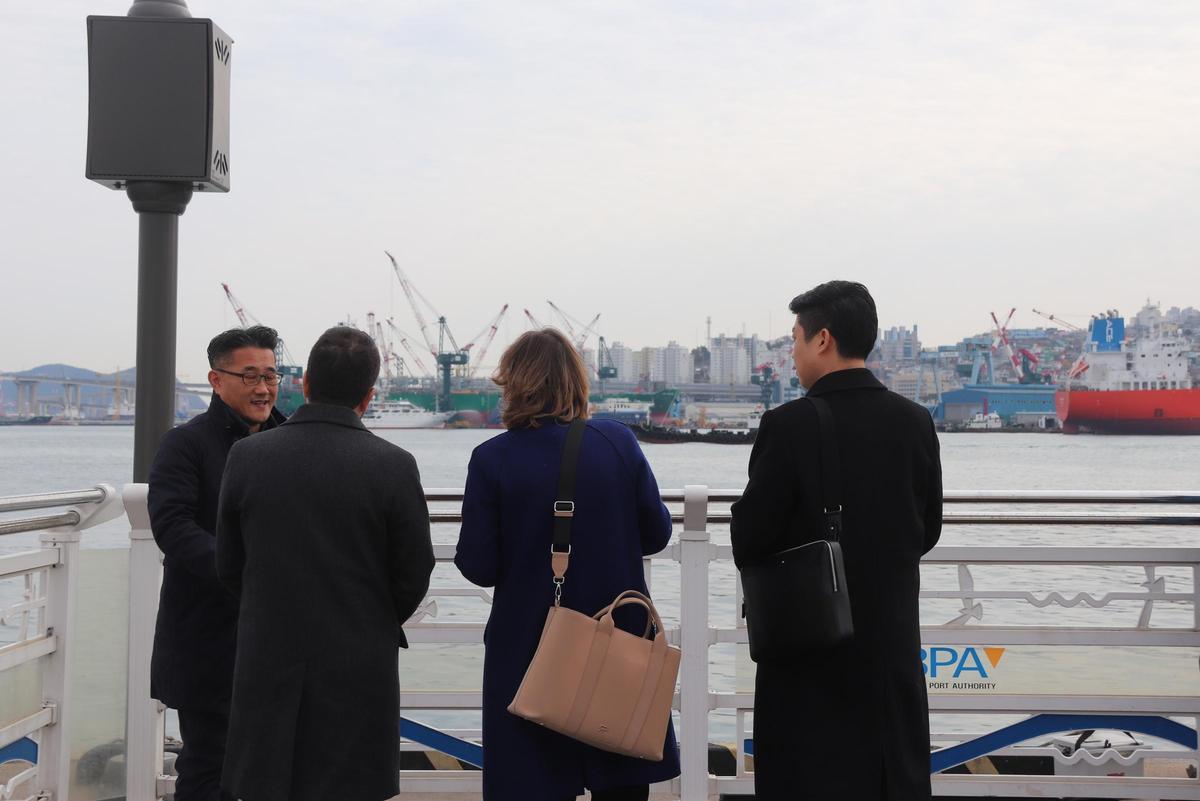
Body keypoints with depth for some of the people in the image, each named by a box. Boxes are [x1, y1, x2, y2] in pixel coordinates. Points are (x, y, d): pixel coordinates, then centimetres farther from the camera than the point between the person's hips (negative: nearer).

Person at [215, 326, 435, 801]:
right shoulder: (393, 466, -10)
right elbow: (414, 575, -2)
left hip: (266, 664, 2)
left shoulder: (247, 456, -4)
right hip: (359, 670, -2)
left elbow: (229, 566, 5)